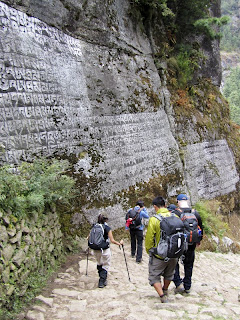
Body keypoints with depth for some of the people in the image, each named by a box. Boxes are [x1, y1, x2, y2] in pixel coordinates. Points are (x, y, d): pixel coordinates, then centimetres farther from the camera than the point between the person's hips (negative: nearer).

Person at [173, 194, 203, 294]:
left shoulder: (175, 213, -14)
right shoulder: (196, 213, 2)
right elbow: (201, 228, 12)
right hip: (191, 244, 4)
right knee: (188, 265, 17)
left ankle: (178, 284, 2)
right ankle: (187, 287, 25)